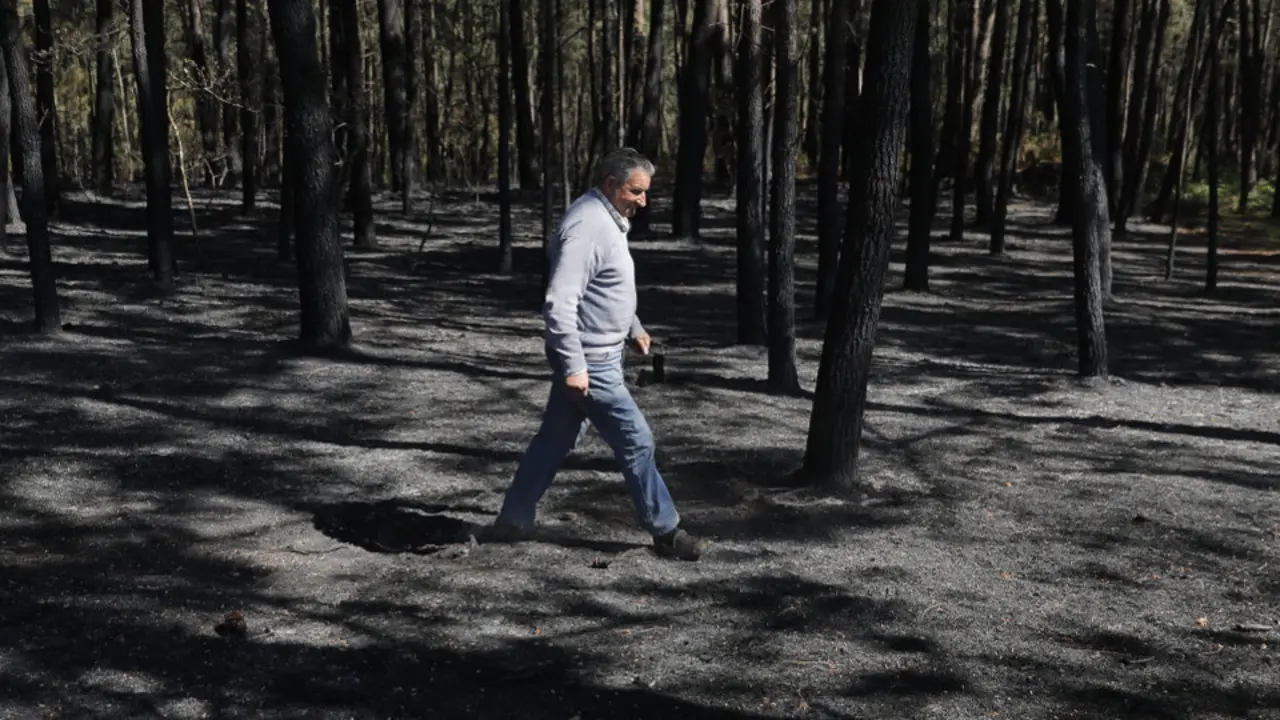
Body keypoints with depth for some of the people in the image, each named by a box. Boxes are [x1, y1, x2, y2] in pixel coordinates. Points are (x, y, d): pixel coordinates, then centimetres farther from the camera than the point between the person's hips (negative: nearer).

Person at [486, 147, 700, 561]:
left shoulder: (606, 220, 11)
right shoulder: (587, 227, -22)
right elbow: (559, 302, -28)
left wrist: (633, 328, 21)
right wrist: (573, 365, -29)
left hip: (596, 357, 10)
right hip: (589, 363, -10)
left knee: (555, 440, 16)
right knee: (636, 442, -1)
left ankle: (513, 522, 26)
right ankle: (666, 532, 11)